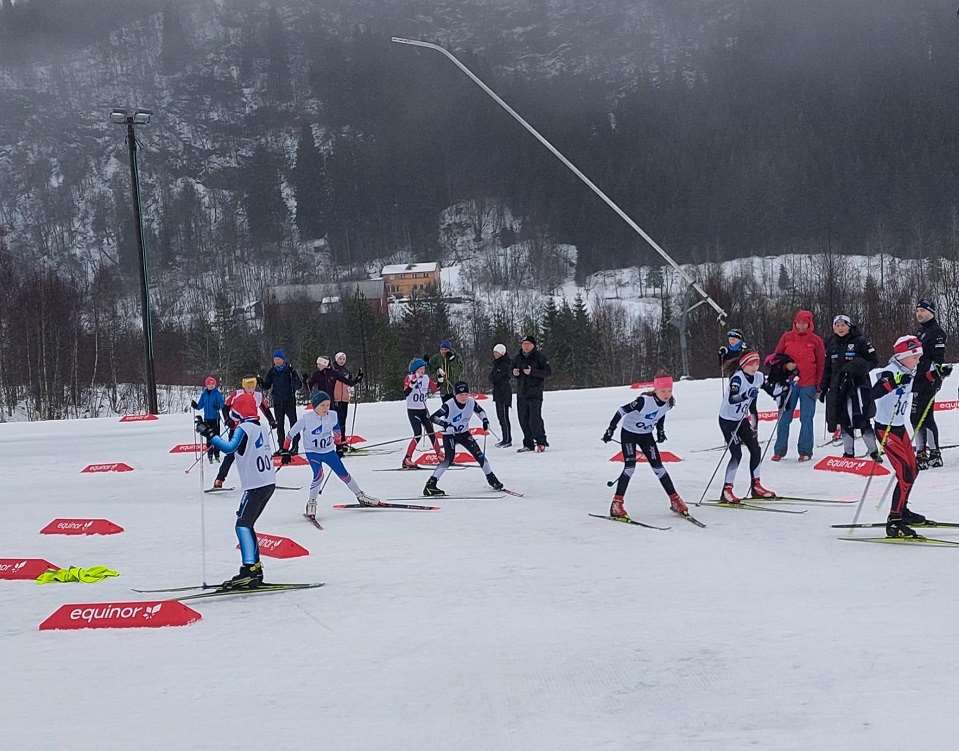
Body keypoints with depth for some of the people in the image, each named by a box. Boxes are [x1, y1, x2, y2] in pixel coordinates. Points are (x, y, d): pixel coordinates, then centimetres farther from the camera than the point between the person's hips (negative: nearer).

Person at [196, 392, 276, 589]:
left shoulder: (243, 429, -12)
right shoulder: (260, 429, 14)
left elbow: (229, 448, -27)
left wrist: (209, 434, -21)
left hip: (255, 486, -9)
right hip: (269, 483, 9)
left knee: (243, 525, -9)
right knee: (247, 524, 15)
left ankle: (249, 570, -20)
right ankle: (255, 569, 14)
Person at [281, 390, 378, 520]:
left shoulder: (332, 416, -12)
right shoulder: (306, 418, -22)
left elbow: (336, 429, 10)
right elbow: (291, 433, -12)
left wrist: (339, 444, 20)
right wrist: (285, 451, -8)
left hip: (329, 451, 3)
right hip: (312, 452, -3)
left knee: (343, 474, 7)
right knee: (319, 474, -25)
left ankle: (361, 497, 23)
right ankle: (311, 503, -11)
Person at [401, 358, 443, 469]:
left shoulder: (426, 378, 6)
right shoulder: (409, 378, -10)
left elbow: (434, 388, 18)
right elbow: (406, 392, -24)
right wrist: (412, 382, -36)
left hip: (423, 410, 6)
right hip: (412, 410, -6)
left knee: (431, 432, 9)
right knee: (418, 433, -17)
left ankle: (439, 455, 25)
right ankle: (407, 460, -16)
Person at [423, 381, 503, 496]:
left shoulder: (471, 402, -11)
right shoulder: (449, 405, -25)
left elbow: (480, 411, 12)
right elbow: (433, 417, -28)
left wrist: (485, 420, -8)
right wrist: (445, 424, -41)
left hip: (464, 433, 5)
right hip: (449, 435, -5)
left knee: (479, 454, -3)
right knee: (449, 458, -22)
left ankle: (492, 479, 14)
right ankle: (430, 484, -22)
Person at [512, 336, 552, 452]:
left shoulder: (539, 356, -5)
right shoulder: (518, 358, 12)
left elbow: (548, 372, -10)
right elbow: (512, 370, 24)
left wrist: (532, 372, -20)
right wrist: (514, 372, -1)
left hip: (535, 393, -6)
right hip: (521, 393, 6)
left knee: (535, 419, -11)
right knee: (523, 420, 6)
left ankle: (541, 442, 3)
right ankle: (528, 444, 14)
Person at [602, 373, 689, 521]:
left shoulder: (670, 403, -13)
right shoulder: (644, 400, -33)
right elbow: (622, 410, -26)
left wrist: (660, 430, 15)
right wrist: (611, 429, -22)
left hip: (646, 435, 5)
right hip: (629, 432, -5)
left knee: (657, 466, 2)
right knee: (630, 466, -17)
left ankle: (675, 500, 11)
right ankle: (616, 504, -13)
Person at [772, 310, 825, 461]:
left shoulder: (816, 340, 1)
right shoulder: (787, 338, 4)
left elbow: (821, 364, 4)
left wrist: (819, 385, 0)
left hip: (808, 384, -1)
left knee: (806, 419, 2)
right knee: (784, 417, 3)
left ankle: (805, 451, 8)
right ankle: (779, 450, 9)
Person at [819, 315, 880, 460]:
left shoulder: (859, 341, -4)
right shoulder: (831, 344, 12)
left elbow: (874, 360, -5)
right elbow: (827, 368, 18)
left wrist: (857, 367, -18)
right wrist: (823, 388, 16)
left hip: (858, 384, -5)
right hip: (838, 385, 5)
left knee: (862, 420, -10)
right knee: (845, 421, 8)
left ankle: (873, 452, -3)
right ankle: (848, 452, 16)